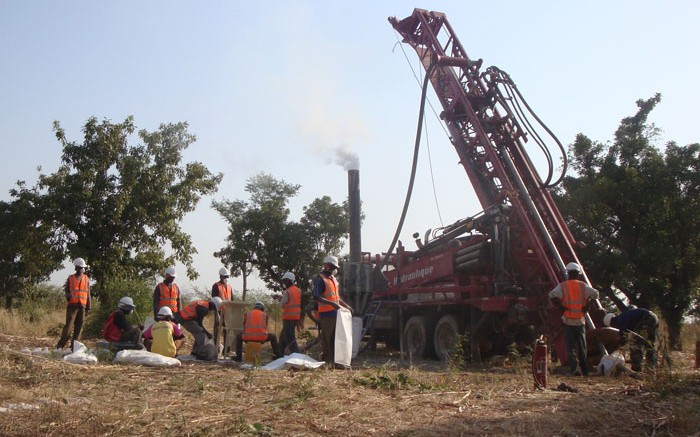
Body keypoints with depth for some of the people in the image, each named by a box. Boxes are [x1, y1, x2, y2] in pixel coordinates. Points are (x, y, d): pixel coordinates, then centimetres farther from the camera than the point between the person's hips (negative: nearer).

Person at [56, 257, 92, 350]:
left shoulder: (86, 279, 12)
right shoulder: (70, 278, 7)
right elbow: (66, 290, 12)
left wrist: (88, 307, 8)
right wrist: (68, 295, -12)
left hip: (82, 305, 2)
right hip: (72, 305, -2)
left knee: (79, 326, 1)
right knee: (69, 325, -10)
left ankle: (74, 346, 6)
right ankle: (60, 345, -4)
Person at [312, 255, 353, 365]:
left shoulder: (333, 278, 18)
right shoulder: (320, 279, -10)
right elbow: (316, 297, -20)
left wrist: (346, 306, 25)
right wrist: (331, 303, -27)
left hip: (335, 313, 9)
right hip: (326, 314, -9)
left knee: (335, 337, 12)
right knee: (327, 338, -4)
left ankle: (334, 360, 18)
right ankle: (327, 360, 2)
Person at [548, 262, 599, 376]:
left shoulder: (562, 286, -2)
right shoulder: (583, 286, 2)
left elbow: (552, 295, -18)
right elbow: (595, 294, -9)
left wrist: (561, 307, -8)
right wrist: (586, 306, -1)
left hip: (568, 320, -2)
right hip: (580, 320, 2)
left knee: (571, 345, 2)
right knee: (582, 345, 13)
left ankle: (573, 369, -7)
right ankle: (585, 370, 17)